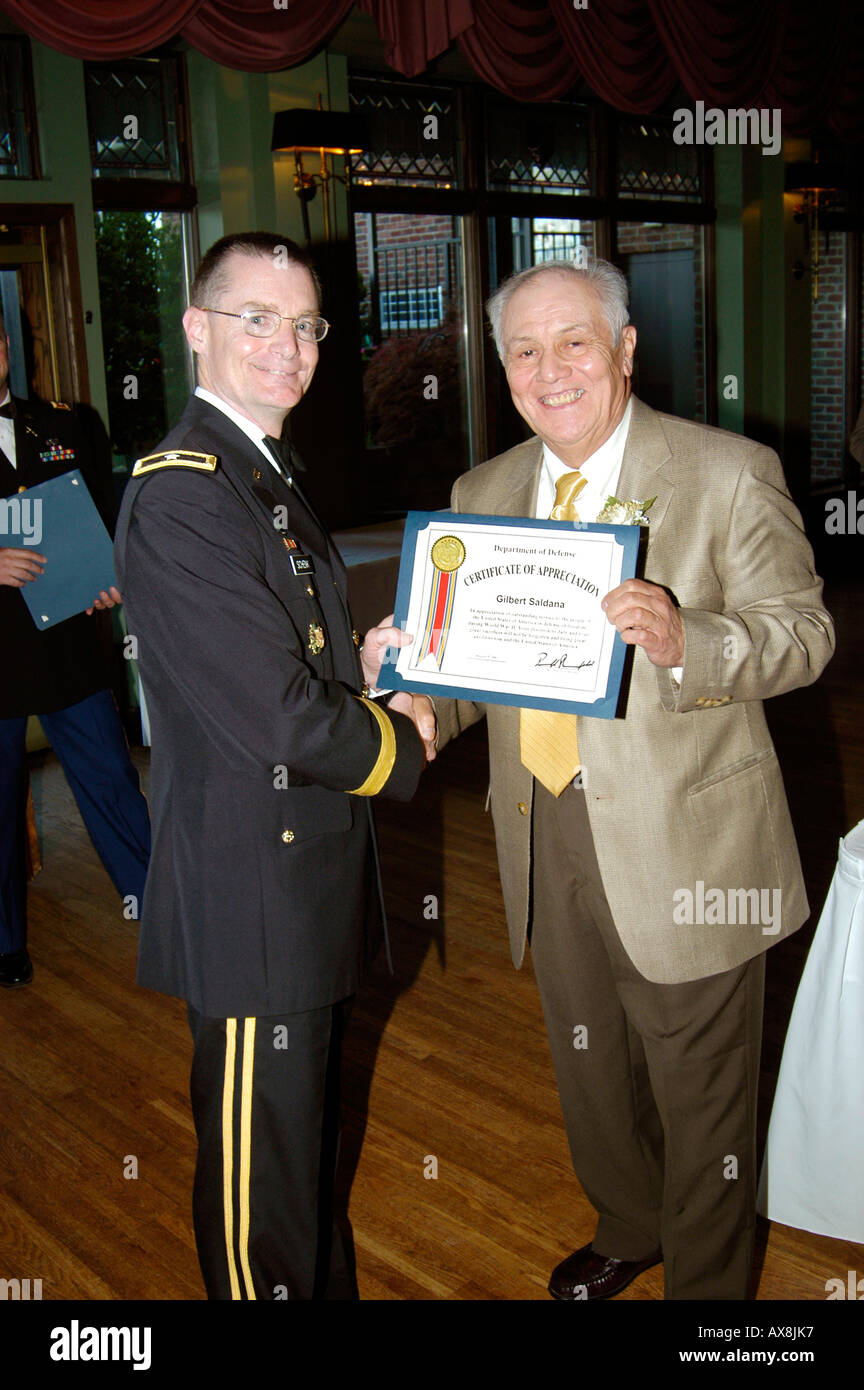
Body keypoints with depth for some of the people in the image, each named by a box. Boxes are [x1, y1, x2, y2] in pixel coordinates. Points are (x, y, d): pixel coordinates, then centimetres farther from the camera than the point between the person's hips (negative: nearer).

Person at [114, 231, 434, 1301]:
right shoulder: (179, 498, -23)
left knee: (307, 1132, 28)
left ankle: (329, 1284, 49)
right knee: (262, 1172, 10)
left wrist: (361, 663, 1)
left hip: (310, 873, 10)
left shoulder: (265, 474, 11)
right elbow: (284, 722, -27)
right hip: (252, 900, -10)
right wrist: (405, 743, -9)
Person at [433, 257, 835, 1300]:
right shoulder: (483, 493, 6)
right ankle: (627, 1231, 53)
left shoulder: (729, 474, -10)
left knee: (700, 1096, 12)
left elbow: (804, 634, -13)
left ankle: (705, 1283, 39)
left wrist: (683, 639, -32)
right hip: (548, 843, 5)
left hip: (682, 849, -5)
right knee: (590, 1076, 25)